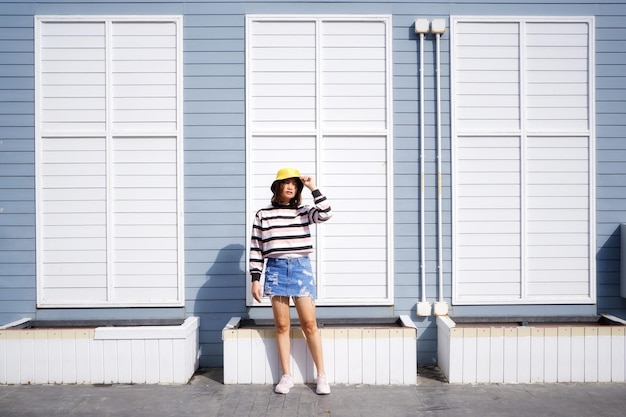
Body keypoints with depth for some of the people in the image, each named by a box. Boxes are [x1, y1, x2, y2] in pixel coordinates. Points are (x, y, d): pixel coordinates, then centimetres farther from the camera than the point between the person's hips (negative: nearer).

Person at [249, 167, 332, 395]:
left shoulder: (303, 212, 7)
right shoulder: (263, 214, 5)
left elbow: (325, 214, -14)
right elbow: (256, 248, 5)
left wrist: (313, 188, -8)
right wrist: (255, 279, 0)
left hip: (301, 267, 0)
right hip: (276, 269, 0)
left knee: (309, 323, 0)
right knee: (282, 325, 5)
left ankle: (321, 375, 9)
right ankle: (286, 376, 15)